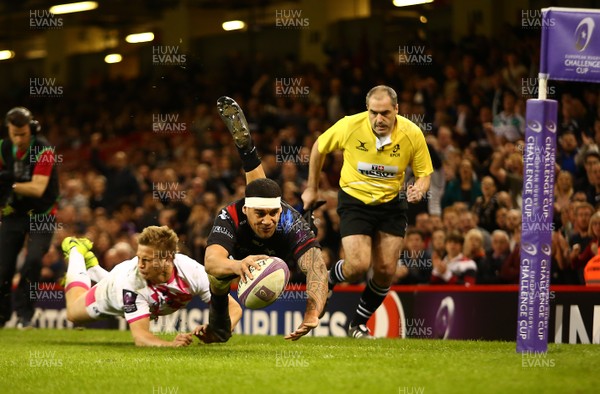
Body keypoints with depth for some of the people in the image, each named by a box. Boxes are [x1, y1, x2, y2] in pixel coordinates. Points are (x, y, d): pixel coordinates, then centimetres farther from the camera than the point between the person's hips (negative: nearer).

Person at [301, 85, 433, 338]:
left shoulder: (412, 134, -16)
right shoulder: (349, 126, -19)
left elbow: (424, 174, -4)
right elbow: (319, 148, 0)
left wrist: (418, 189, -28)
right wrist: (311, 188, 7)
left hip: (392, 203, 2)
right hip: (355, 201, -2)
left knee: (386, 271, -3)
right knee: (358, 265, -18)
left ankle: (359, 324, 21)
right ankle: (330, 279, 19)